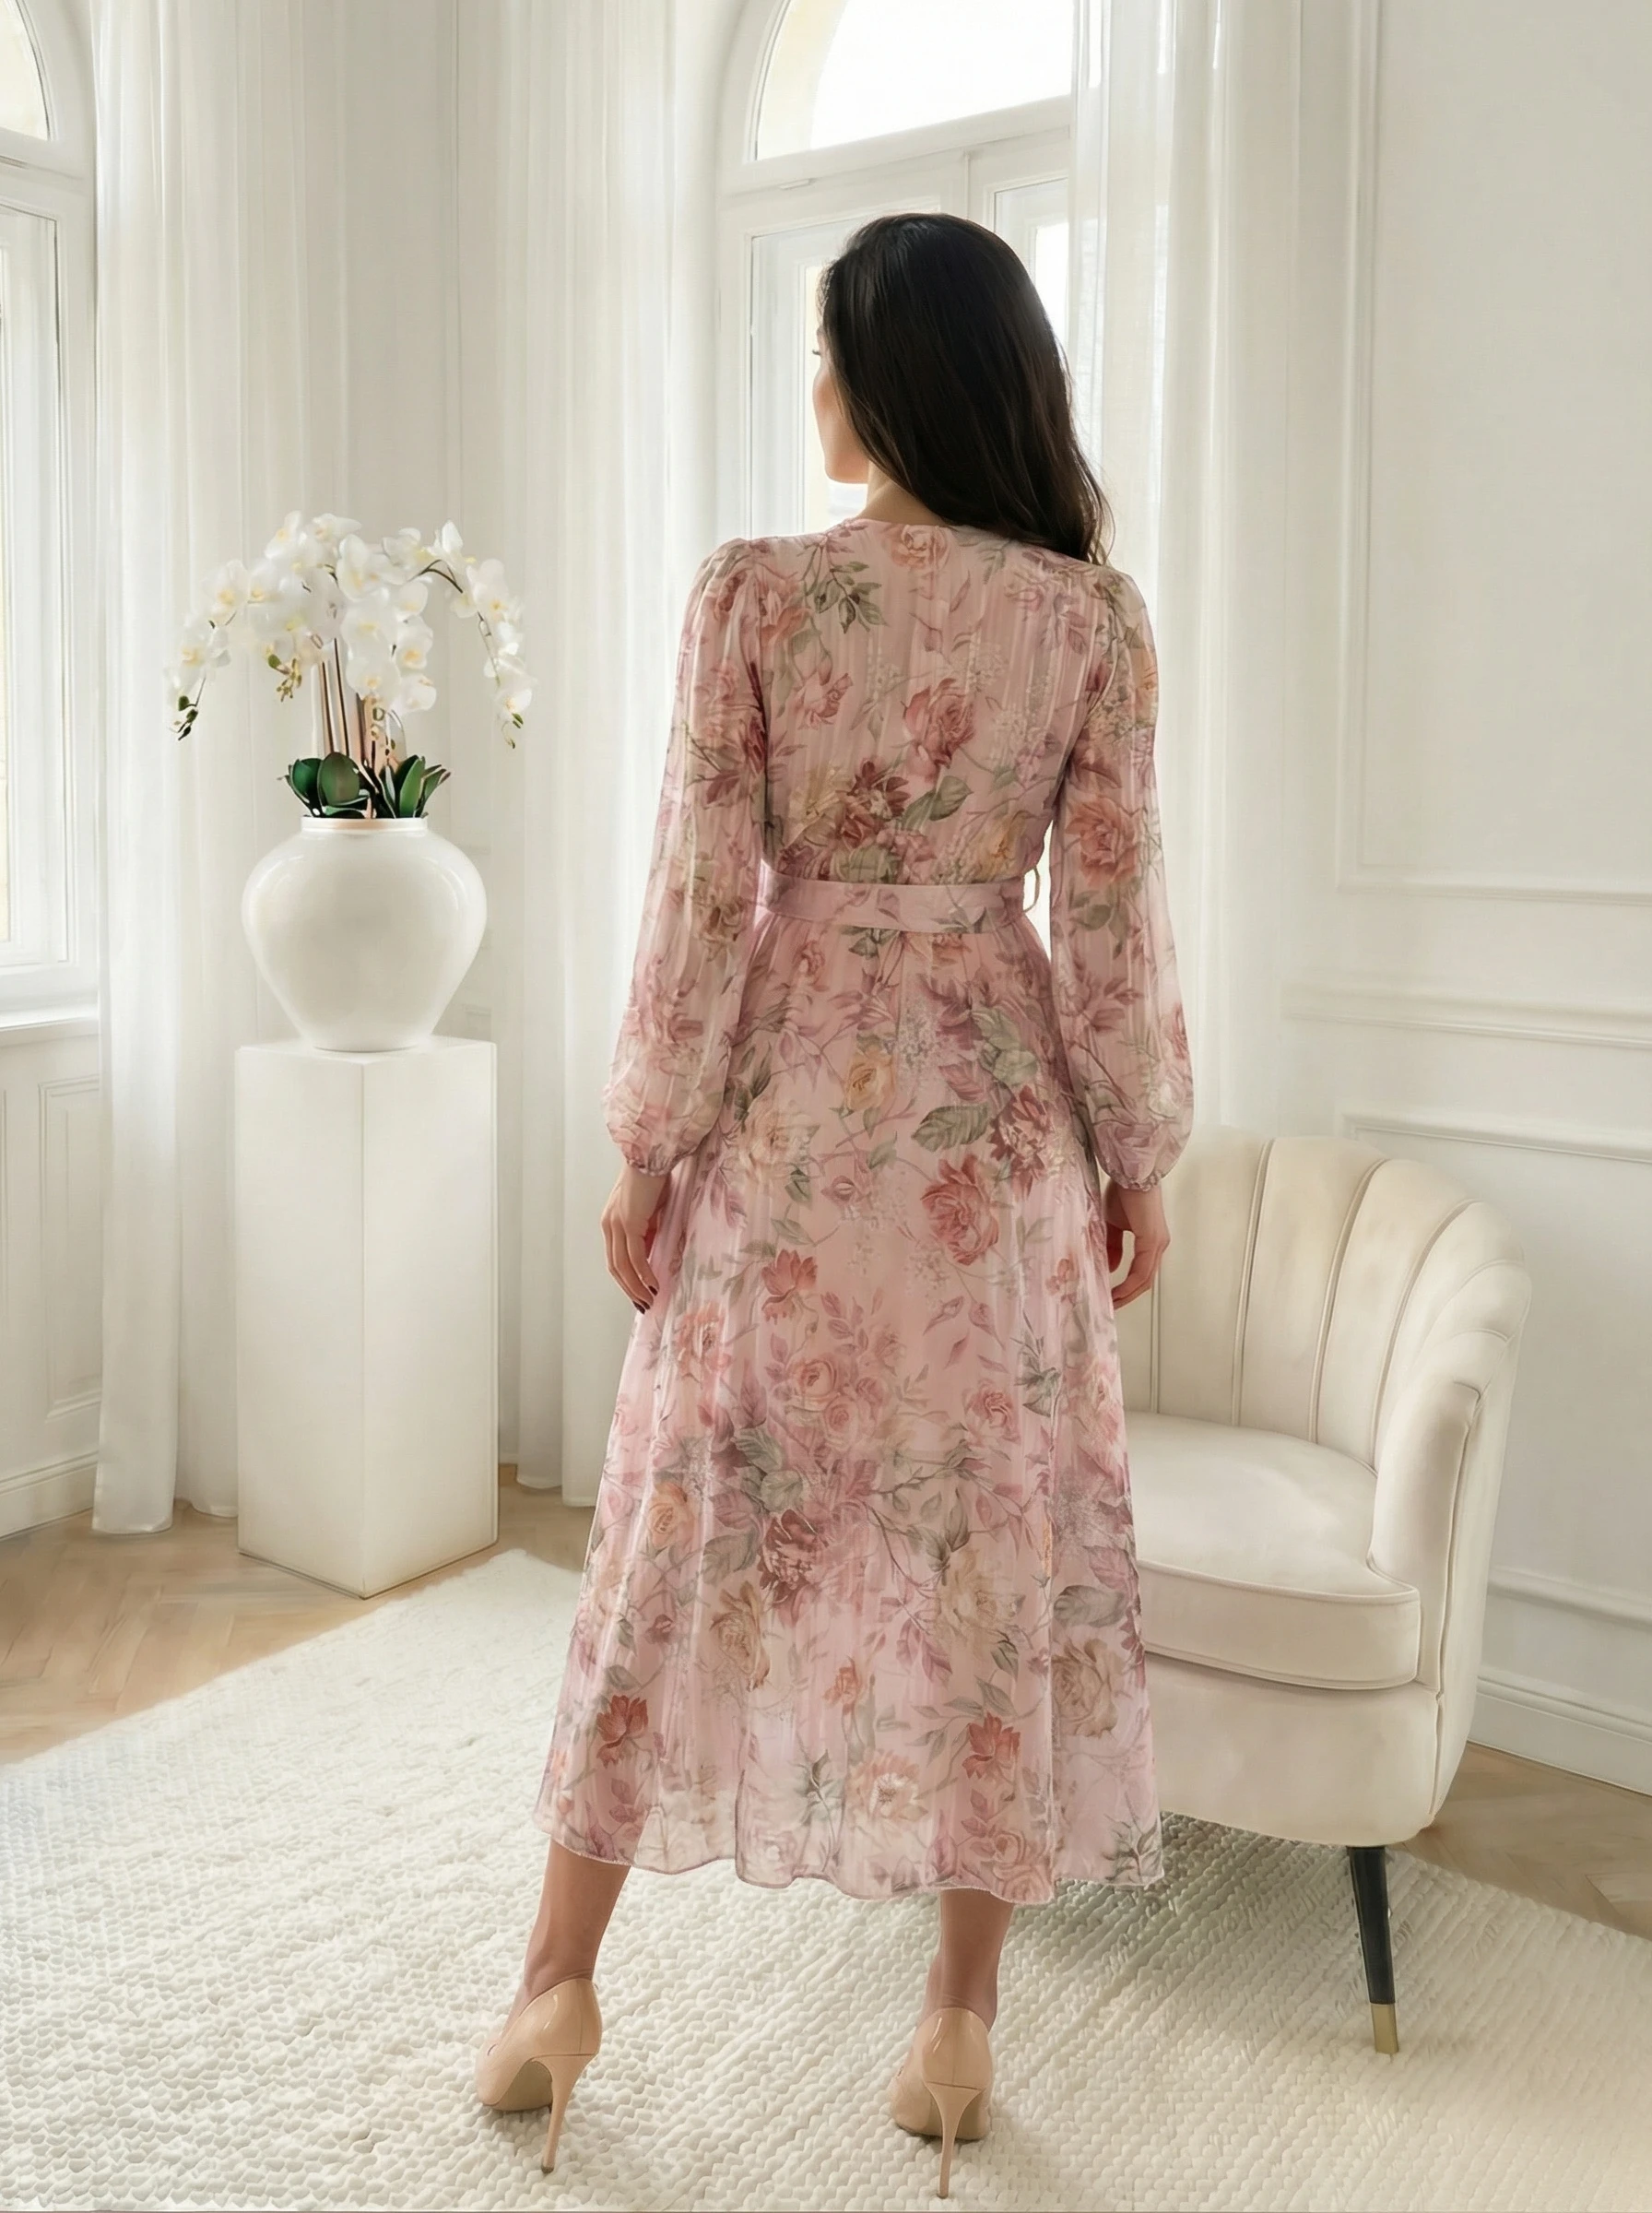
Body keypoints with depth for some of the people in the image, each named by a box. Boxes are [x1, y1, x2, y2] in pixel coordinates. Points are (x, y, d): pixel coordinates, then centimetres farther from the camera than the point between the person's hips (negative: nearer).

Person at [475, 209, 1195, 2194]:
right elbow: (1110, 912, -3)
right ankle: (960, 2022, 23)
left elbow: (702, 893, -9)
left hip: (789, 1106, -1)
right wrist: (1137, 1154, 7)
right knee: (997, 1530, 11)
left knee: (696, 1522, 11)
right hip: (995, 1115, 1)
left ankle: (559, 1982, 25)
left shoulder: (754, 593, -8)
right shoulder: (1094, 617, -3)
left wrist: (646, 1141, 0)